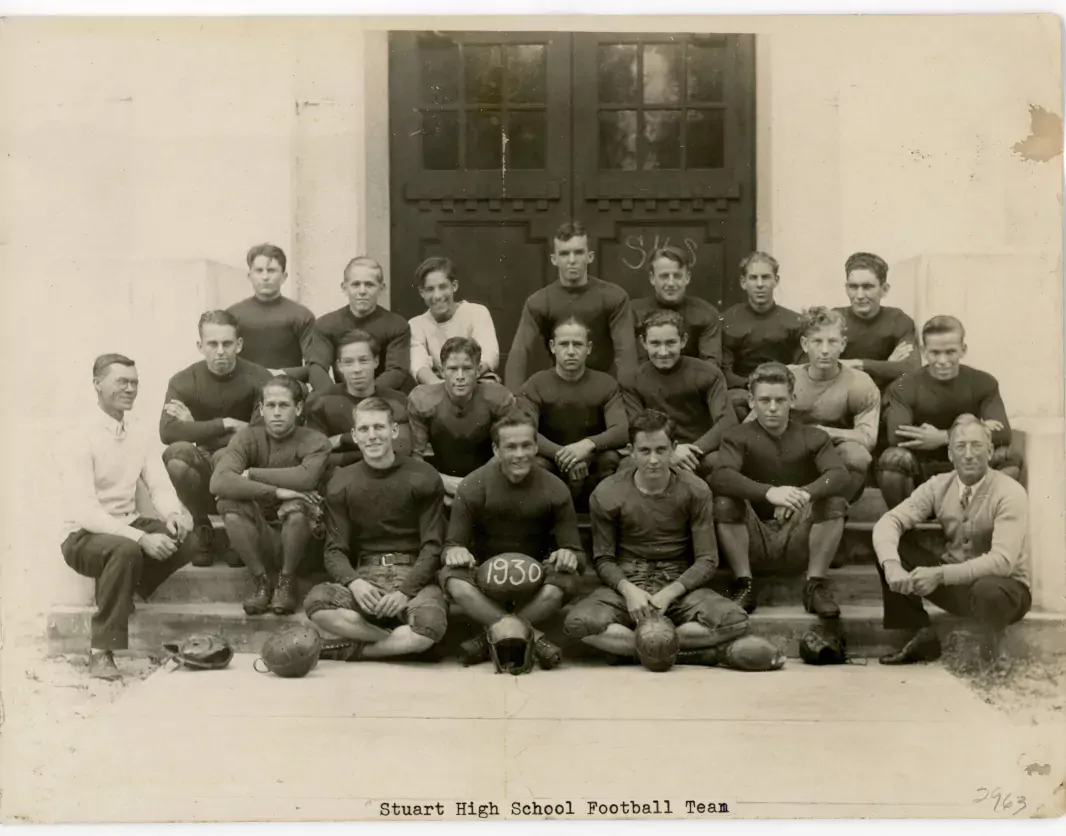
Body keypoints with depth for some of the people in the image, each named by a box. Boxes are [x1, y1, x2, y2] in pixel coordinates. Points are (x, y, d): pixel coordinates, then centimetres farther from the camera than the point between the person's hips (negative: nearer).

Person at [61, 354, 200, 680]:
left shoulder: (139, 434, 5)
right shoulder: (83, 438, -16)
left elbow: (159, 485, 2)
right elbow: (85, 512, -24)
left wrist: (173, 513, -23)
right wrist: (141, 538, -34)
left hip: (128, 526, 6)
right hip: (84, 536, -6)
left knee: (187, 541, -19)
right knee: (126, 550, -37)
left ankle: (118, 591, 1)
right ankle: (101, 652, -25)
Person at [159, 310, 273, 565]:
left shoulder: (259, 379, -12)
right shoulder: (184, 381, -7)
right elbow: (167, 432, -22)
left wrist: (196, 428, -17)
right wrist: (226, 424, -25)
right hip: (202, 466, 2)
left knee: (223, 458, -34)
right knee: (176, 452, -29)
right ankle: (202, 529, -5)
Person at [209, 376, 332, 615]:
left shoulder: (315, 441, -8)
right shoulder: (247, 438, -5)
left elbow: (307, 477, -32)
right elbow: (219, 482, -24)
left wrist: (251, 474, -22)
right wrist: (276, 491, -33)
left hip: (297, 531, -1)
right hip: (259, 535, 2)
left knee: (297, 505, -32)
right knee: (229, 503, -25)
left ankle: (287, 583, -10)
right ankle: (262, 582, -11)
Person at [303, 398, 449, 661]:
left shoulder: (423, 478, 2)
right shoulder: (340, 484, 9)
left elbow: (432, 546, -2)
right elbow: (335, 550, 4)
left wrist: (405, 591, -18)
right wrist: (354, 582, -19)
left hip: (414, 574, -2)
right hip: (364, 574, 2)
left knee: (429, 625, -35)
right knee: (316, 602, -30)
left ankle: (348, 648, -13)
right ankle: (399, 643, -19)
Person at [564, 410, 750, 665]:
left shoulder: (695, 491, -2)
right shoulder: (606, 494, -3)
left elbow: (707, 560, -2)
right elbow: (603, 559, 2)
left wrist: (670, 592, -18)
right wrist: (628, 589, -19)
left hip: (679, 584, 1)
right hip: (627, 583, 0)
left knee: (735, 621, -30)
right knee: (578, 623, -33)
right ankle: (684, 652, -25)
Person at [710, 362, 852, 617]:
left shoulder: (814, 437, 2)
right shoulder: (737, 437, -3)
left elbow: (839, 475, -17)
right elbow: (720, 477, -24)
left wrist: (804, 493, -39)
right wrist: (769, 492, -41)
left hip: (798, 537, 1)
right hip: (754, 538, -1)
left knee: (834, 501, -23)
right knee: (724, 501, -26)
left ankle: (816, 585, -12)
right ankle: (743, 584, -14)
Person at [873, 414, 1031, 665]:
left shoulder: (1010, 493, -19)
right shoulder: (939, 486, -5)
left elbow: (1002, 561, -30)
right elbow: (888, 523, -15)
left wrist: (940, 574, -39)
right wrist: (891, 566, -35)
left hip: (1002, 587, -5)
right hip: (952, 584, 5)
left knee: (987, 589, -41)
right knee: (890, 546, -12)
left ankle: (989, 656, -7)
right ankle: (919, 635, -2)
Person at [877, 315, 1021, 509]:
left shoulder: (984, 383, -4)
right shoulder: (904, 388, -10)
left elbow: (1002, 434, -18)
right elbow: (897, 437, -29)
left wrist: (942, 437, -28)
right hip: (921, 474, -2)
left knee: (1010, 458, -24)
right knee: (894, 458, -32)